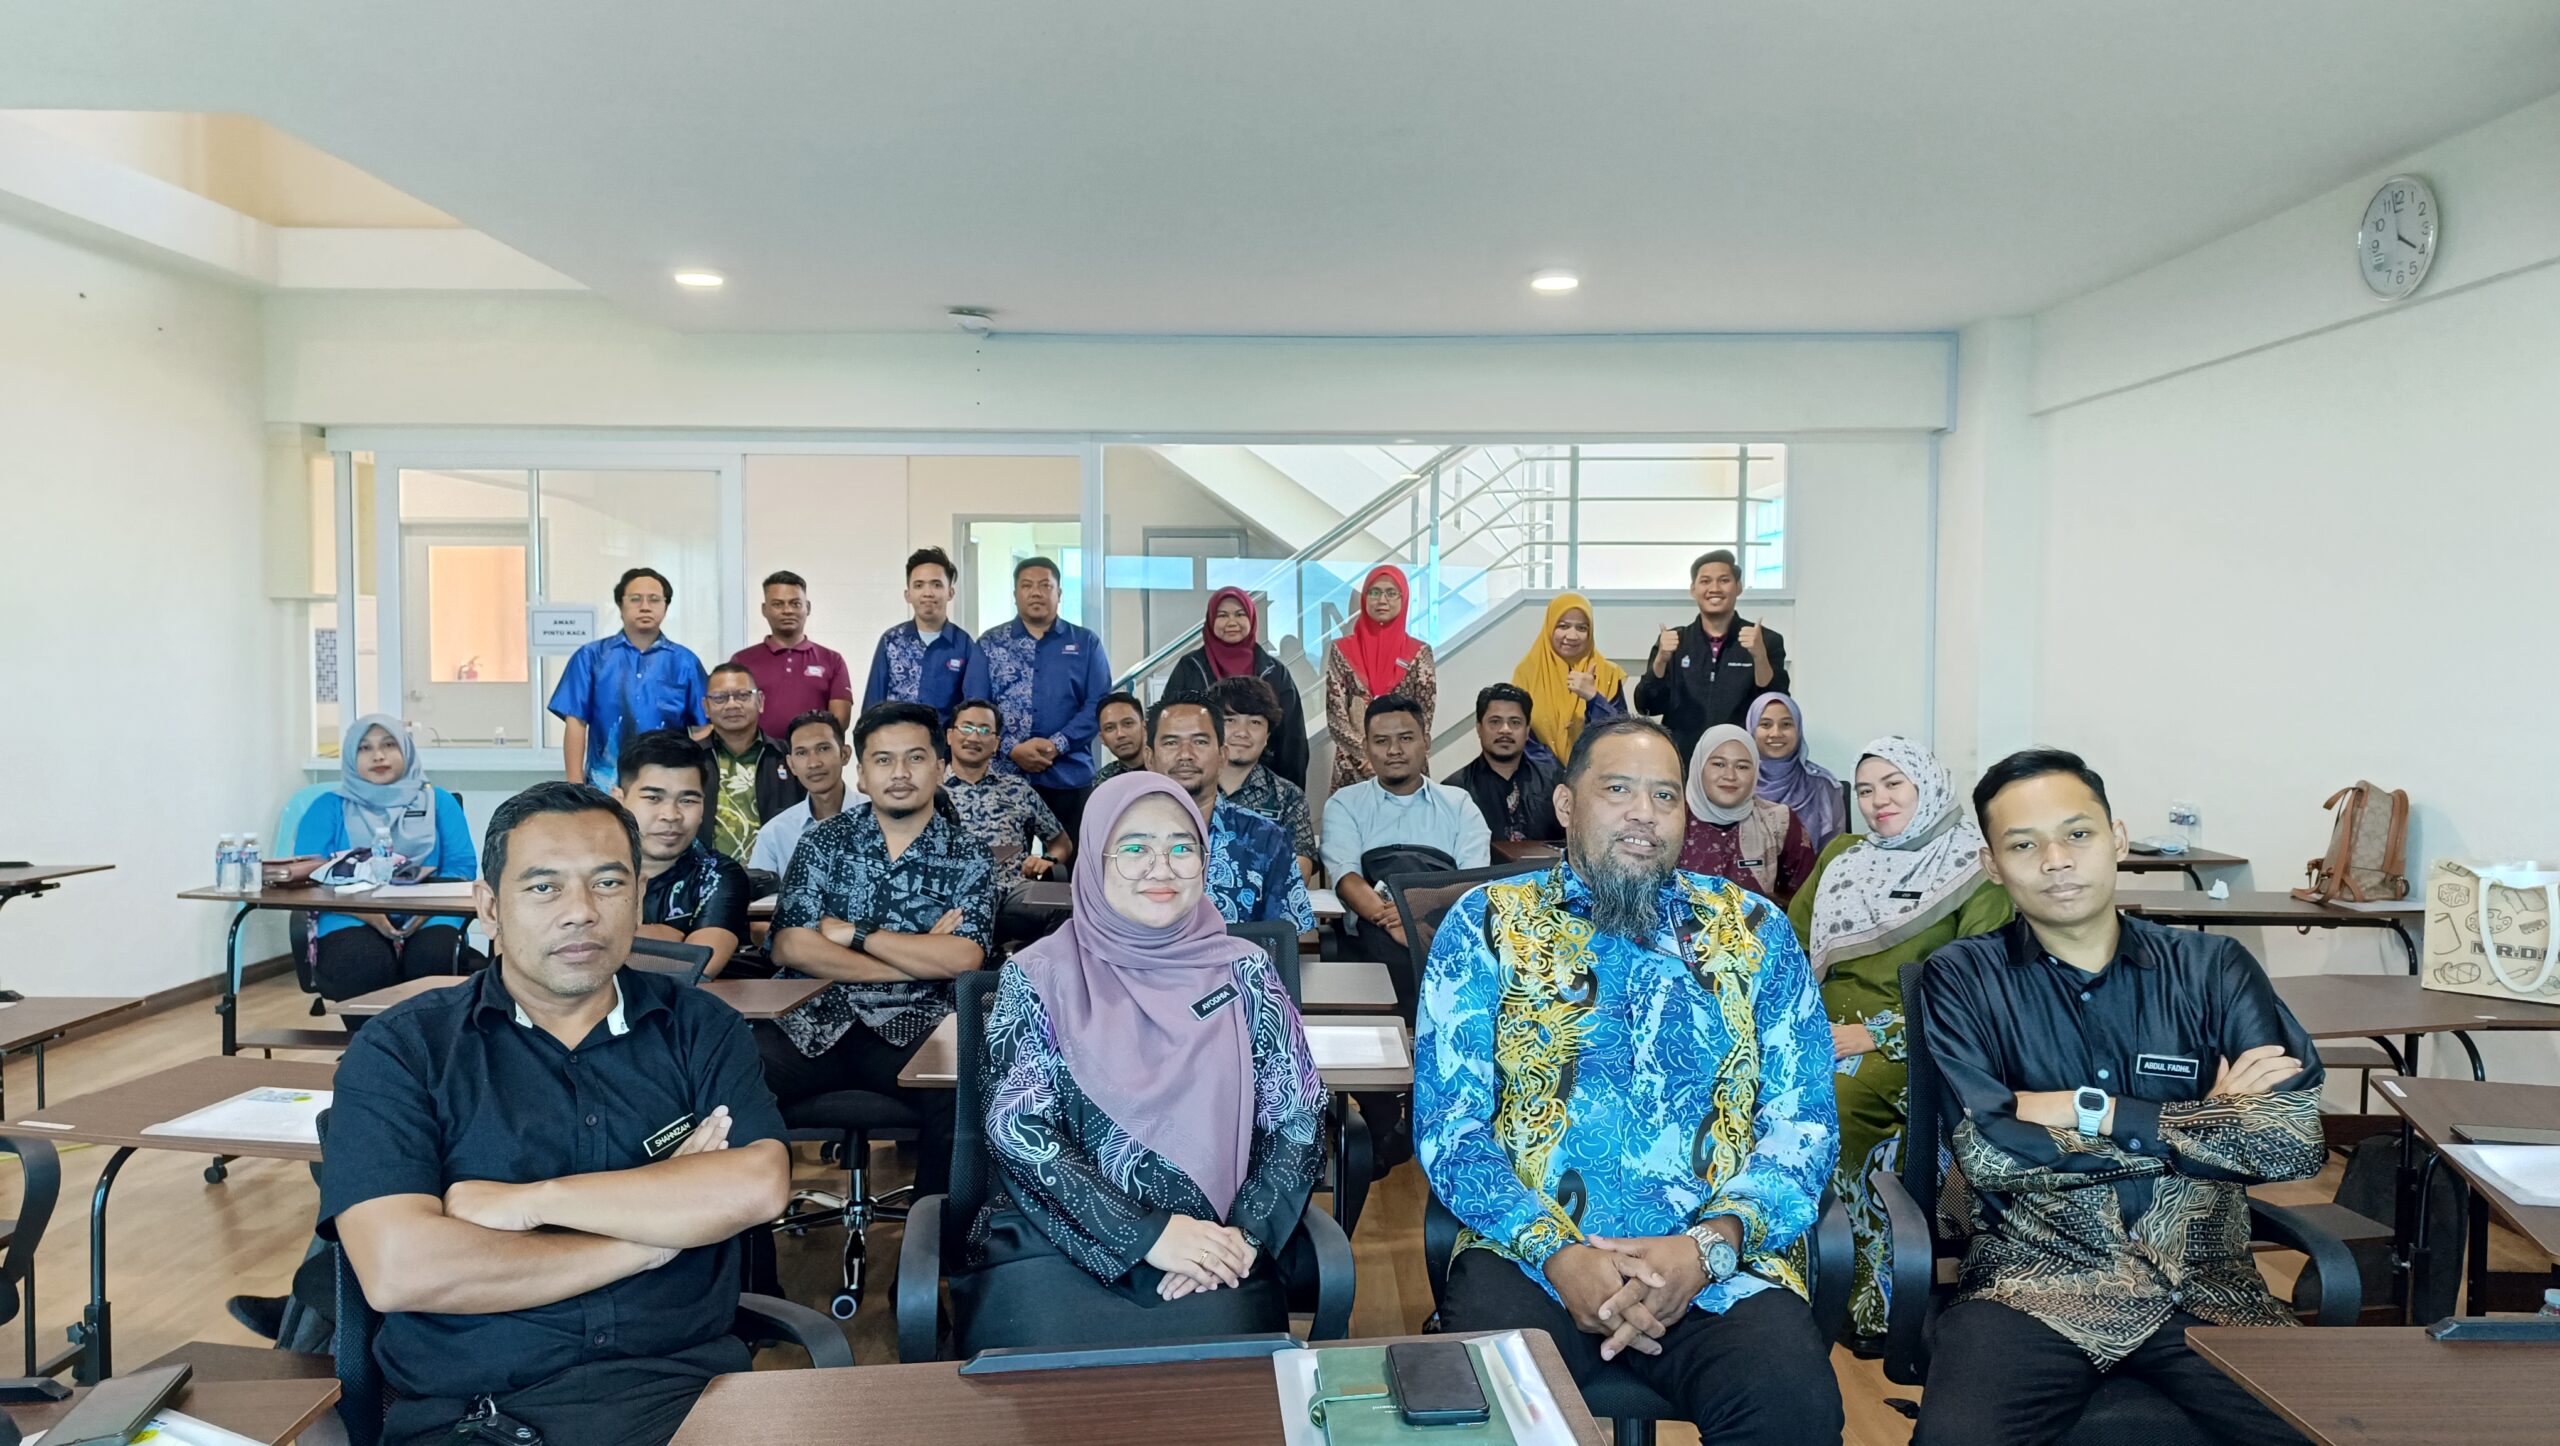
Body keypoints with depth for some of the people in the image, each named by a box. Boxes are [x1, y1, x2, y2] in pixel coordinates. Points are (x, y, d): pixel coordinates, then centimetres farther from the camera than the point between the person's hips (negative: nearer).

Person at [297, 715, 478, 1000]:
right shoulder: (328, 810, 17)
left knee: (434, 957, -34)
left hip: (426, 920, 1)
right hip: (352, 921, 0)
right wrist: (365, 911, -15)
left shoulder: (438, 802, 18)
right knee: (364, 963, -35)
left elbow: (461, 867, 8)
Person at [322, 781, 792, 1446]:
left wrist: (529, 1201, -8)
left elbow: (758, 1187, -8)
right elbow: (399, 1270, -10)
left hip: (679, 1386, 2)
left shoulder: (699, 1028, 9)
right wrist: (658, 1226, -6)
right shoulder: (400, 1049, 3)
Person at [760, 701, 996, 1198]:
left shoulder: (968, 857, 7)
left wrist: (852, 933, -5)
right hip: (815, 1021, 2)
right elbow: (790, 947, -4)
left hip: (913, 1027, -1)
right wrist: (920, 959, -7)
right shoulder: (824, 841, 10)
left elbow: (963, 958, -9)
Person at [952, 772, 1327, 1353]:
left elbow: (1297, 1120, 4)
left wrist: (1244, 1233, -13)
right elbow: (1017, 1127, -6)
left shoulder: (1241, 971, 6)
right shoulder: (1040, 977, 2)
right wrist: (1147, 1234, -14)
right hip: (1056, 1244, -1)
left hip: (1211, 1249, 1)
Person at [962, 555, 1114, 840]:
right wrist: (1013, 749, -13)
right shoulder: (990, 644, 7)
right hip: (1003, 775, 0)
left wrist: (1057, 745, -15)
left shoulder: (1086, 643, 7)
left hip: (1069, 776, 0)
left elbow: (1099, 704, -2)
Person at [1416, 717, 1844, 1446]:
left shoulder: (1754, 929, 11)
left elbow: (1803, 1118, 4)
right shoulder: (1487, 922, 6)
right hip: (1530, 1254, -1)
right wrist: (1558, 1253, -15)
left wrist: (1710, 1245, -13)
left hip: (1720, 1262, 2)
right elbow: (1448, 1121, -1)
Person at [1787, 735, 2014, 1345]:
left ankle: (1868, 1292, -16)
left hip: (1909, 1041, -4)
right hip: (1818, 1027, 5)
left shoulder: (1975, 870, 2)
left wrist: (1876, 1034, -15)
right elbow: (1791, 941, 17)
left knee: (1831, 1100, -34)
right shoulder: (1841, 855, 19)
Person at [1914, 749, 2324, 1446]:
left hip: (2206, 1286, 3)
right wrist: (2206, 1121, -5)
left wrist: (2089, 1111, -10)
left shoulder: (2214, 968, 8)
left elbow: (2297, 1139, -5)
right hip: (2032, 1281, -3)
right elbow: (1989, 1152, -11)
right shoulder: (1963, 979, 2)